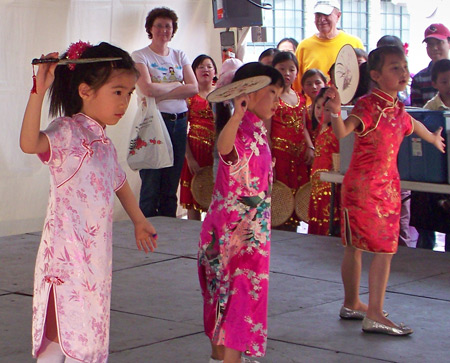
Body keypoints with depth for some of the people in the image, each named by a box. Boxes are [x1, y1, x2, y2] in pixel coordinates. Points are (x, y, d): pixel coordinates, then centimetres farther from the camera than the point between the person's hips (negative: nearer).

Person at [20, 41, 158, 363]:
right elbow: (29, 143, -33)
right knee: (60, 336, -6)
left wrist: (140, 221, 43)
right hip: (67, 250, -9)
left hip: (96, 250, 9)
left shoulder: (103, 141, 15)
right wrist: (40, 91, -40)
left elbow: (119, 183, 32)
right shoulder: (68, 131, -12)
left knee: (88, 335, 12)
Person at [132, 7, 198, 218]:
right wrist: (177, 85, -4)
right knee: (151, 186, -4)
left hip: (179, 123, 5)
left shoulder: (180, 56, 15)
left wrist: (161, 94, -10)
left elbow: (194, 88, 0)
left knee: (171, 187, 8)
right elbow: (148, 89, -16)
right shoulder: (140, 56, 1)